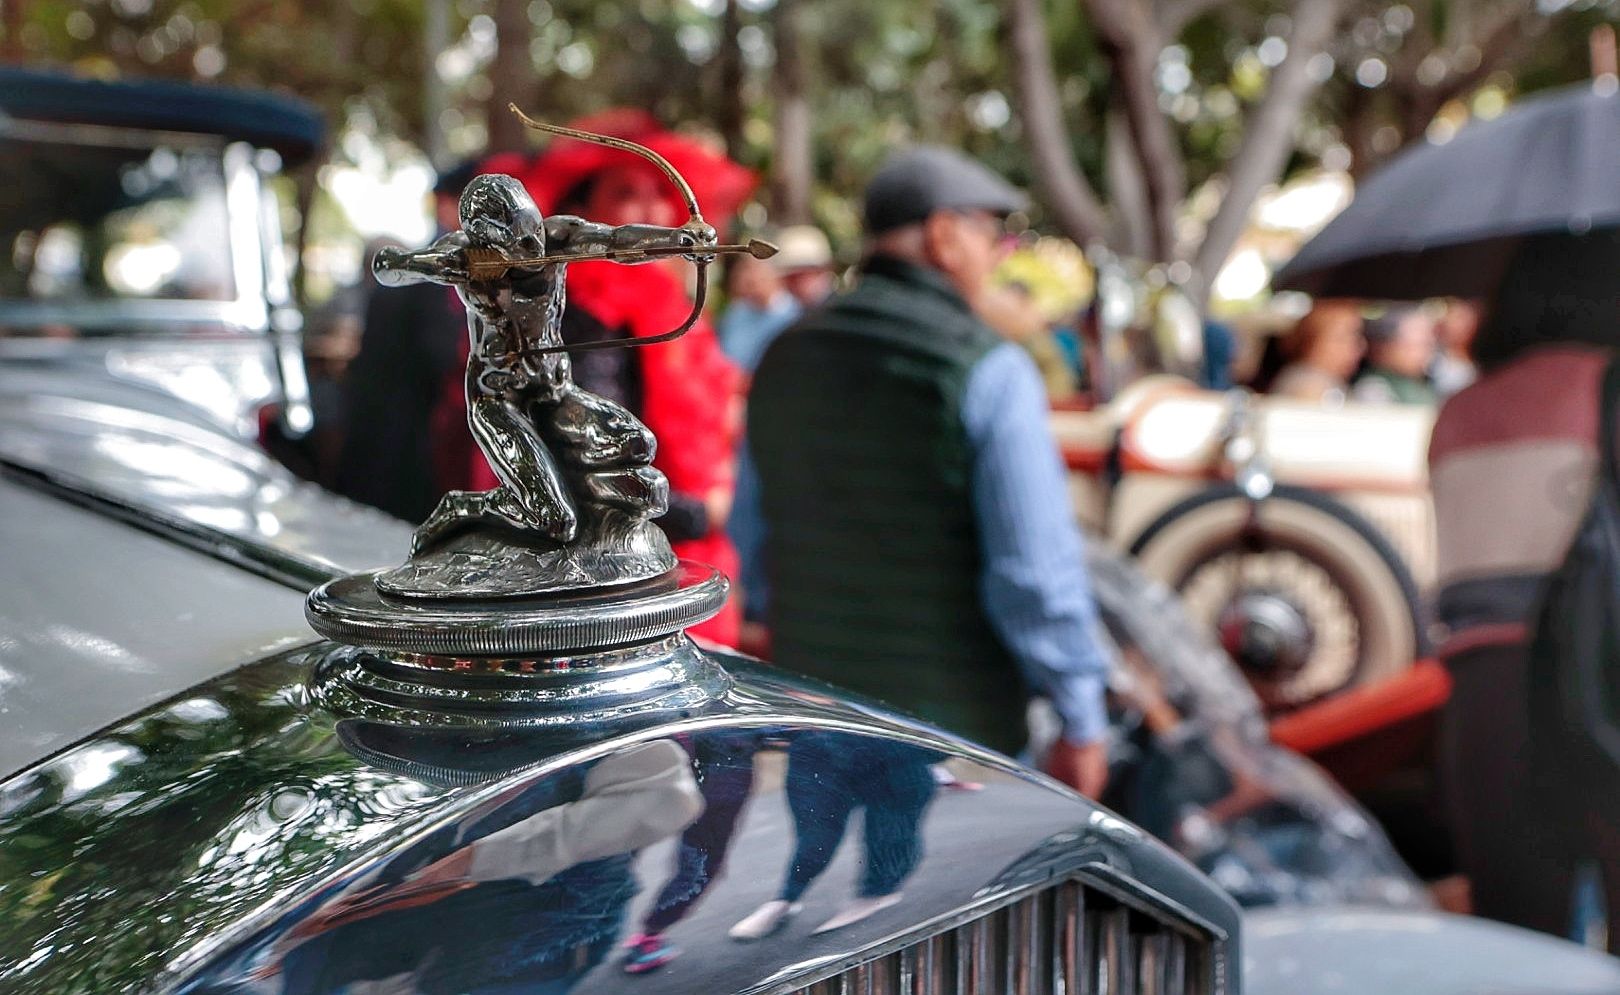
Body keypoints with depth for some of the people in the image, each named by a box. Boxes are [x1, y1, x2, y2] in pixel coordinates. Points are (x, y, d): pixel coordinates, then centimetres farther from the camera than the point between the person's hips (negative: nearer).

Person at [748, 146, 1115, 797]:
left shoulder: (784, 359, 7)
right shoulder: (987, 371, -14)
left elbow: (754, 532, 15)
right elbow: (1037, 565, -16)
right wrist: (1082, 721, -8)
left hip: (809, 707, 6)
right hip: (953, 714, -6)